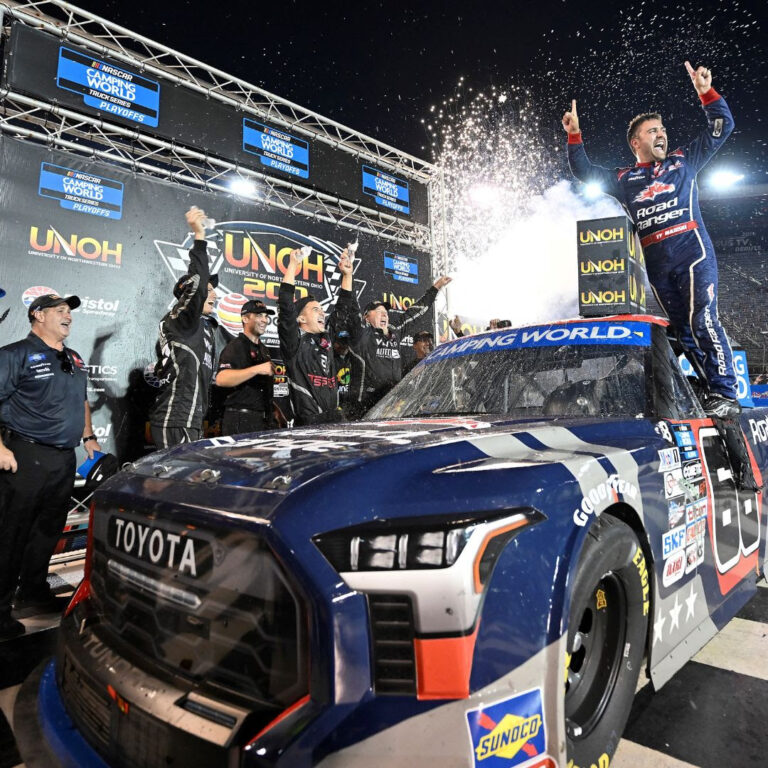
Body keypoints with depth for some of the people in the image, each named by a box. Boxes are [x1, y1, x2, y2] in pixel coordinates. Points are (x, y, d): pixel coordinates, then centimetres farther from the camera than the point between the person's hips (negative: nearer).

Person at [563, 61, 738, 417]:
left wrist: (706, 93, 3)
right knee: (682, 328, 5)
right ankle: (702, 392, 13)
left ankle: (725, 394, -11)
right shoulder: (623, 180, 17)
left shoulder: (683, 161, 15)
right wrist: (574, 136, 7)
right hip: (656, 266, 3)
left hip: (693, 254, -3)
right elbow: (584, 172, 17)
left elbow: (722, 127, 16)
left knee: (702, 321, -16)